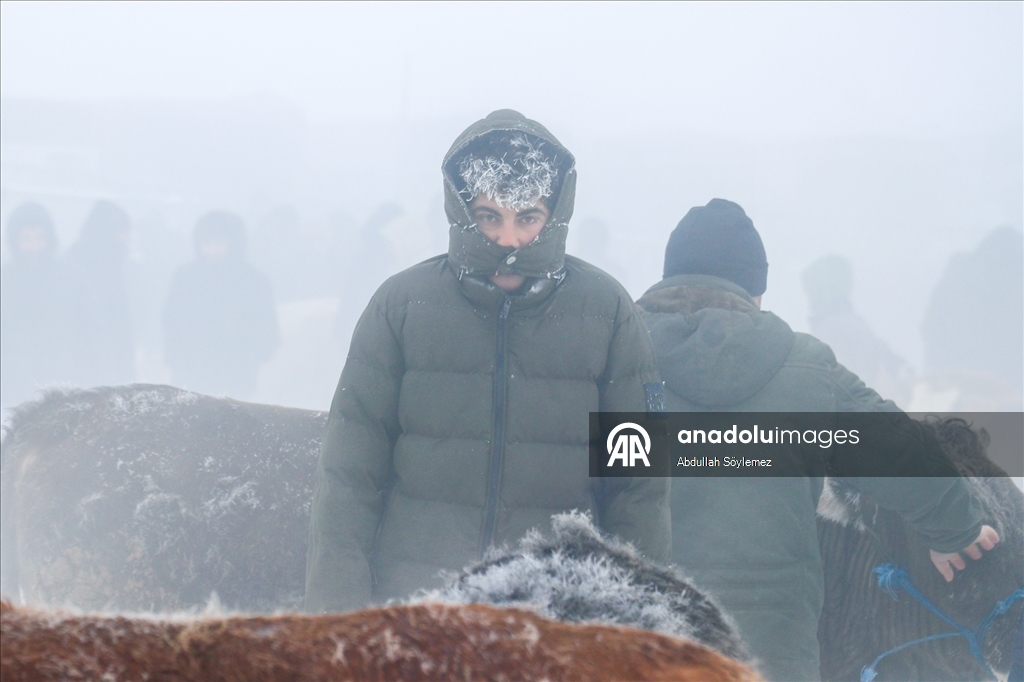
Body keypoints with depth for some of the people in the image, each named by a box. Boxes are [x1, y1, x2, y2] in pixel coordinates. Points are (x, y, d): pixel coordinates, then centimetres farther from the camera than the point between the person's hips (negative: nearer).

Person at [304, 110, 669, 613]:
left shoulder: (607, 312, 1)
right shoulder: (403, 304, 1)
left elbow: (638, 483, 6)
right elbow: (350, 472, 3)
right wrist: (338, 609, -4)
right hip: (412, 601, 0)